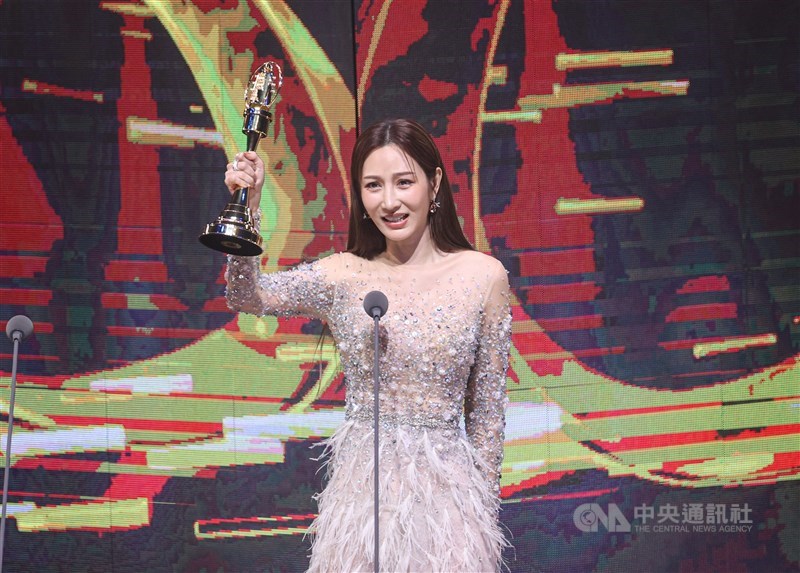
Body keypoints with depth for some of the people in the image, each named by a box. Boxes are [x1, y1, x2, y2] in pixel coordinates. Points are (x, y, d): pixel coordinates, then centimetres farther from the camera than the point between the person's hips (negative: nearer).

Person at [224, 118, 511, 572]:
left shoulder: (483, 276, -3)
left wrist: (486, 508, 4)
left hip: (445, 488, -1)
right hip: (360, 485, 1)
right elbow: (248, 298, -13)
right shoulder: (344, 276, 2)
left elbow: (488, 408, 2)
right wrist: (248, 209, -25)